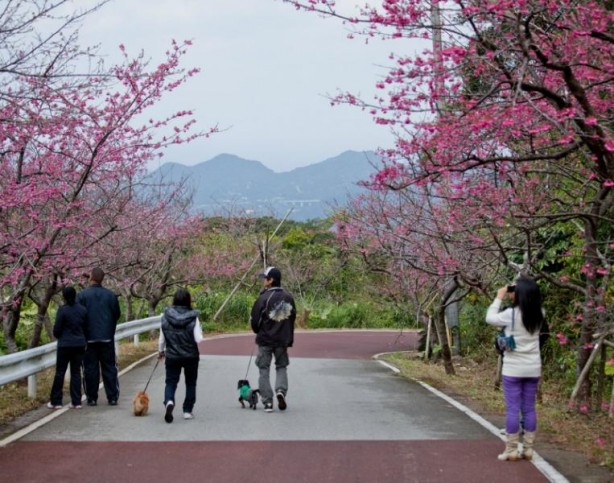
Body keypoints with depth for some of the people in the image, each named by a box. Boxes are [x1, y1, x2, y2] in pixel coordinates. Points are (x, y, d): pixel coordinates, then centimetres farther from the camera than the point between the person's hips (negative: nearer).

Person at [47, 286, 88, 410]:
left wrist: (58, 336, 13)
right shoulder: (83, 310, 1)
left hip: (65, 345, -4)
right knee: (76, 372, 9)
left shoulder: (63, 310, -12)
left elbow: (57, 329, -8)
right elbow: (86, 327, 6)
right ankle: (76, 402, 8)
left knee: (60, 372, 4)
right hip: (79, 344, 4)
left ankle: (55, 402, 7)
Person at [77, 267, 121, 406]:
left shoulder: (82, 295, -8)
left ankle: (92, 398, 6)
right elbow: (117, 314, 4)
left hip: (89, 338, -2)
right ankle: (112, 397, 7)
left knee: (90, 368, 5)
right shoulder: (111, 295, -1)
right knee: (109, 367, 8)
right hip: (107, 337, 2)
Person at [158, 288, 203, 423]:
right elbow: (198, 339, -14)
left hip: (172, 356, 1)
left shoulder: (166, 316, -6)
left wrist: (161, 351, 17)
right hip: (191, 356, -1)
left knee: (171, 382, 7)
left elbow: (162, 338, 1)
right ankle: (188, 410, 18)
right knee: (190, 383, 16)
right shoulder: (193, 318, -13)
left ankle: (169, 401, -21)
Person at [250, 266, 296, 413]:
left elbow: (254, 320, -11)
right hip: (282, 340, 4)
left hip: (265, 340, -4)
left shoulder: (264, 298, -15)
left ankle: (267, 402, 4)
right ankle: (281, 391, -5)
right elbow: (292, 317, 7)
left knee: (264, 370, 7)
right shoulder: (289, 298, 1)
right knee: (281, 367, 19)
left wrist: (258, 332, 10)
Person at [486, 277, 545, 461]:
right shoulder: (539, 314, 0)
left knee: (513, 409, 0)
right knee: (529, 409, 10)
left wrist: (499, 298, 8)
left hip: (513, 368, -5)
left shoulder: (511, 314, -14)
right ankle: (528, 449, 13)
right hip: (533, 369, 5)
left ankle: (511, 450, 2)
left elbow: (490, 318, 0)